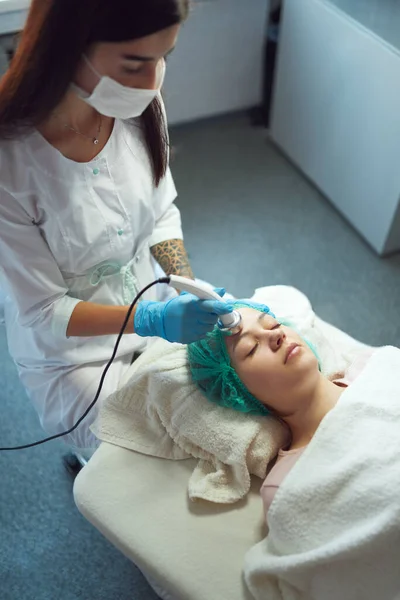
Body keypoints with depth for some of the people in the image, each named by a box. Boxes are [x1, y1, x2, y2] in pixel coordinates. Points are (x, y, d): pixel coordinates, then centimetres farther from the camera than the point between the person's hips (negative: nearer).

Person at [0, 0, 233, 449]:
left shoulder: (140, 105, -16)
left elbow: (162, 212, -1)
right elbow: (42, 311, -20)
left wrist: (189, 289, -15)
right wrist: (150, 320, -31)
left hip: (152, 303, 5)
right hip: (70, 348, -4)